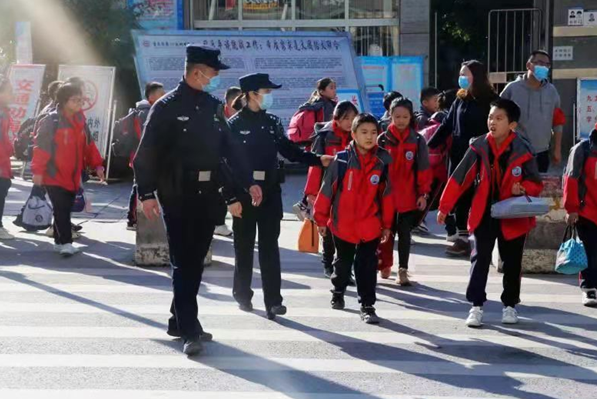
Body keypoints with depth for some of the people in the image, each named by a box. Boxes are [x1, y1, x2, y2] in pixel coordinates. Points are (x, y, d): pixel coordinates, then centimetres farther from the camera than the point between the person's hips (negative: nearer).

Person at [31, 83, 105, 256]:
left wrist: (97, 164, 8)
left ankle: (60, 241, 24)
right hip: (54, 175, -7)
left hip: (73, 176, 7)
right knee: (61, 210, -11)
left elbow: (88, 145, 15)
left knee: (66, 208, 13)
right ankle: (65, 243, -11)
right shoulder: (51, 121, -13)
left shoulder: (80, 120, 9)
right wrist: (38, 170, -17)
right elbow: (41, 146, -14)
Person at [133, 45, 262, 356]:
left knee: (195, 261, 10)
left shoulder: (212, 106, 12)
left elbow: (230, 147, 14)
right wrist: (146, 193, -14)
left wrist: (248, 182, 8)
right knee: (183, 262, -6)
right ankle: (189, 331, -7)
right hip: (177, 196, -6)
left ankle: (180, 321, 21)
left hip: (207, 195, 6)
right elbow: (147, 153, -8)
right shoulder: (167, 107, -6)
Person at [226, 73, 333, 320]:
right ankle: (243, 295, 25)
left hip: (270, 193, 3)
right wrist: (231, 198, -13)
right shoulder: (235, 125, -6)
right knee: (244, 248, 8)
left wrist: (318, 160, -1)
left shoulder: (272, 122, 9)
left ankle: (273, 301, -3)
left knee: (270, 248, 0)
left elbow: (289, 150, 13)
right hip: (244, 194, -3)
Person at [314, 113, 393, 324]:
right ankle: (338, 292, 45)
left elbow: (386, 194, 1)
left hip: (370, 226, 0)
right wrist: (321, 219, 0)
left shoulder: (382, 161, -6)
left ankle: (367, 306, 5)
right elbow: (327, 189, -5)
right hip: (342, 225, 0)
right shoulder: (341, 160, -12)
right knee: (343, 263, 21)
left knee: (367, 266, -3)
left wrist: (386, 224, 4)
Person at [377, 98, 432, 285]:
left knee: (405, 233, 4)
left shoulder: (418, 141, 0)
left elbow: (423, 168, 0)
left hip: (409, 197, 0)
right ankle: (385, 266, 24)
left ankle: (403, 270, 9)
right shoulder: (383, 140, 0)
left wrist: (423, 193, -4)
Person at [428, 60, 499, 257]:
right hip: (459, 156, 5)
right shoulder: (460, 100, 11)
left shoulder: (490, 100, -5)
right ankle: (462, 238, 13)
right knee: (460, 196, 6)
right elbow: (447, 125, 14)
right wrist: (429, 145, 10)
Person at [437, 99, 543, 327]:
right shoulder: (479, 147, -7)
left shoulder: (522, 150, -11)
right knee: (480, 260, -3)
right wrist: (445, 207, -3)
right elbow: (459, 178, -3)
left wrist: (523, 189, -24)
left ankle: (510, 305, 24)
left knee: (512, 263, 10)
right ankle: (476, 306, 2)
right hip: (484, 213, 1)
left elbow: (536, 183, -1)